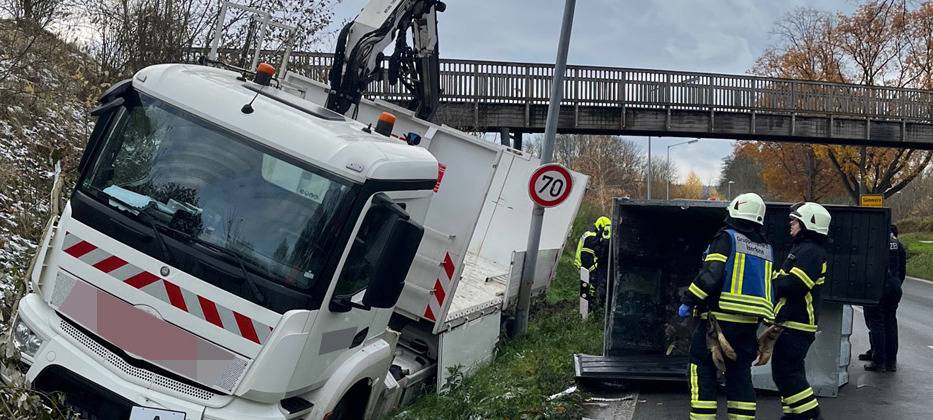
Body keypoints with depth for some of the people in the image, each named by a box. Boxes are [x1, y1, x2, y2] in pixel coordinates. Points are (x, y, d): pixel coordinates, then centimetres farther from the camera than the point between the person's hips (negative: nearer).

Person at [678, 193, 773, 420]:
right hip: (750, 322, 6)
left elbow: (710, 275, -17)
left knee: (702, 369, 2)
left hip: (720, 317, -6)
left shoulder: (727, 237, -7)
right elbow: (765, 284, 16)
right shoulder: (765, 248, 14)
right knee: (740, 373, 14)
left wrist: (688, 301, -10)